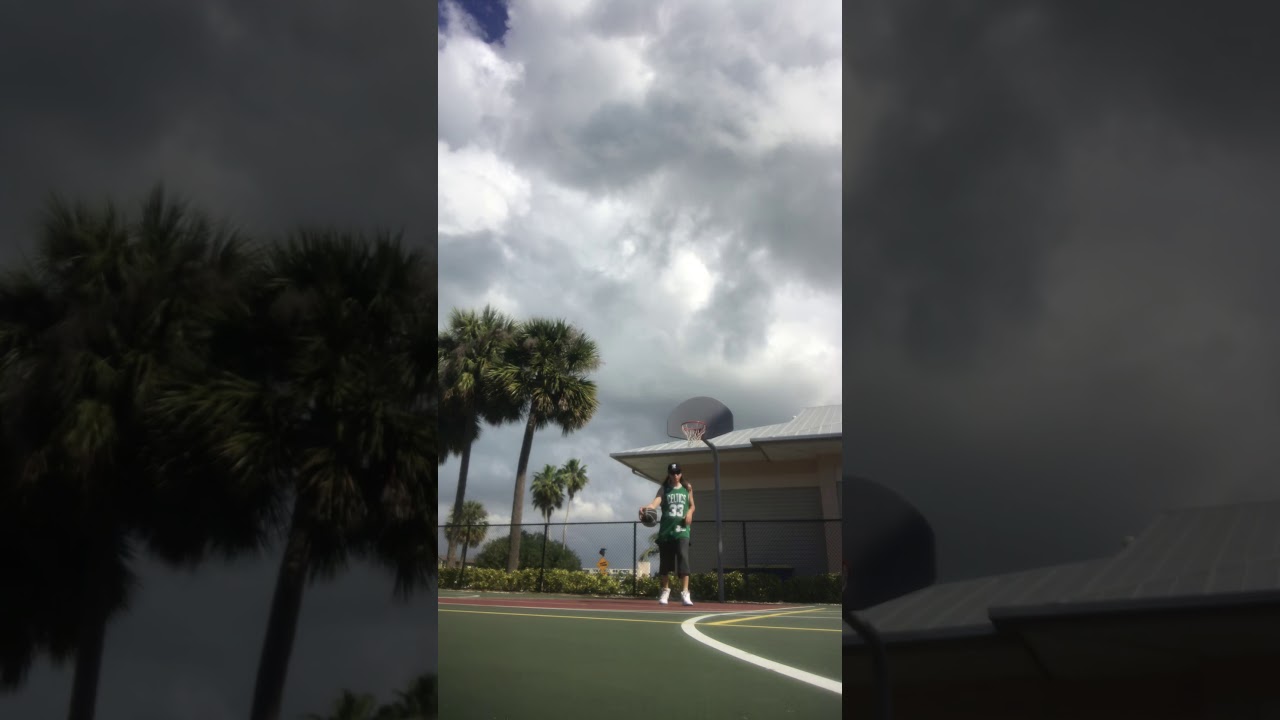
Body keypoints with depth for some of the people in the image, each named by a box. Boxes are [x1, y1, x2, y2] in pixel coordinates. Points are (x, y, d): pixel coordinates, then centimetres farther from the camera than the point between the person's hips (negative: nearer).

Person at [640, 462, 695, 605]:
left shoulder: (687, 488, 9)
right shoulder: (664, 489, 3)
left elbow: (692, 505, 20)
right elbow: (657, 500, -16)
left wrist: (690, 513, -3)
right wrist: (648, 507, -38)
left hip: (681, 530, 0)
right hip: (666, 530, 0)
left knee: (683, 558, -16)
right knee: (665, 561, 6)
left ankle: (684, 593, -16)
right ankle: (665, 591, 24)